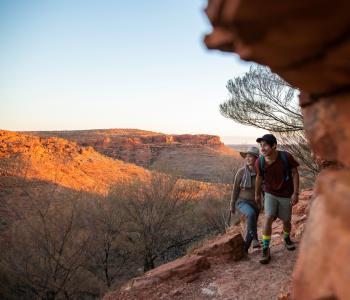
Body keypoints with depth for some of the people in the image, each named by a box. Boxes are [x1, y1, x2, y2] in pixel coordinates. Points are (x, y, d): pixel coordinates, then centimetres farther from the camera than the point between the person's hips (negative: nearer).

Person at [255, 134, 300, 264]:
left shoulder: (286, 157, -25)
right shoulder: (260, 162, -19)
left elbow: (295, 173, -11)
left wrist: (296, 193, -14)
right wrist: (257, 194, 12)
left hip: (286, 195, 0)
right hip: (270, 194, 0)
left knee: (286, 221, 13)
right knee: (268, 218, -16)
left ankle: (287, 238, 45)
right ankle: (266, 250, -6)